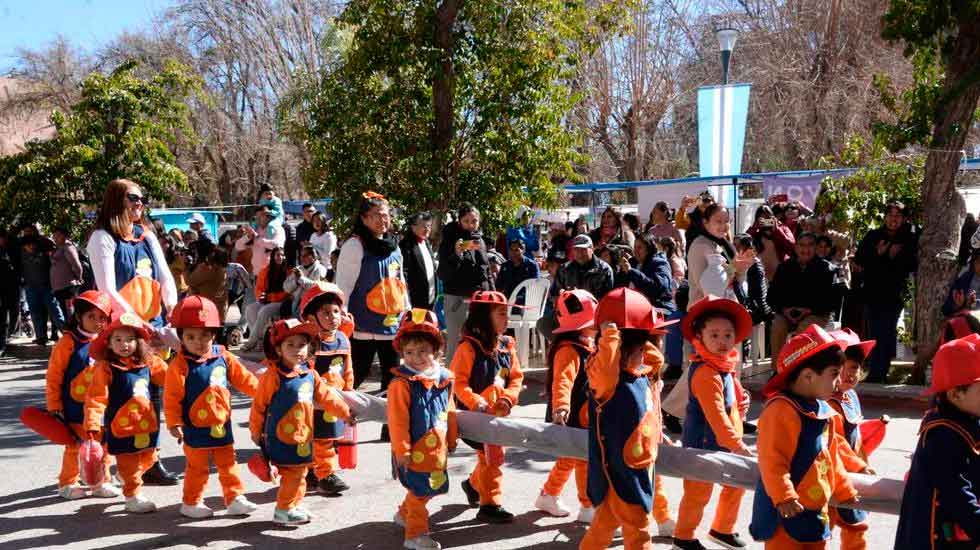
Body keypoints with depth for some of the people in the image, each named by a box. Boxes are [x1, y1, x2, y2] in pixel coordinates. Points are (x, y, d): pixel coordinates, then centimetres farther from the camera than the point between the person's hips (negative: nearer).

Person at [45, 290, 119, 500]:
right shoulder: (68, 342, -12)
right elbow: (53, 376, -8)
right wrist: (54, 406, -8)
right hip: (75, 408, -4)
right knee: (73, 446, 8)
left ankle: (101, 482, 24)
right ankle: (67, 484, 24)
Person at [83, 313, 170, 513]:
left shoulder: (148, 362, 1)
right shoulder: (105, 367, -13)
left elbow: (168, 377, 12)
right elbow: (96, 397, -15)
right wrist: (93, 423, -21)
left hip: (147, 424, 5)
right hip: (121, 426, -5)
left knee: (148, 458, 19)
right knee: (128, 462, 4)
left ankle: (126, 478, 44)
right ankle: (133, 496, 20)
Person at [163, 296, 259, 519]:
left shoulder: (223, 358, -1)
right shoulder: (180, 365, -15)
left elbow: (243, 379, 7)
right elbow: (172, 397, -13)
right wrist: (174, 423, -15)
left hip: (222, 426, 5)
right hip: (195, 429, -4)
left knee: (228, 464, 13)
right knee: (197, 467, 8)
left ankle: (235, 499, 22)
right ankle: (191, 503, 23)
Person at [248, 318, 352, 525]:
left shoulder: (310, 374, 3)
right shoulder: (272, 376, -16)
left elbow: (325, 396, 12)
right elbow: (259, 405, -8)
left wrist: (345, 412, 12)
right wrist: (255, 431, -1)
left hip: (302, 436, 7)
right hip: (280, 437, -7)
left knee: (299, 472, 17)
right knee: (292, 474, -3)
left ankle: (293, 505, 33)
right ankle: (283, 511, 12)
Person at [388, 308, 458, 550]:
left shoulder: (444, 379, 3)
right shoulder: (401, 383, -17)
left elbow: (449, 412, 14)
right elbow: (397, 420, -17)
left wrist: (452, 439, 19)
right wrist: (401, 450, -17)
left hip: (437, 450, 7)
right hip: (414, 451, -7)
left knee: (428, 489, 21)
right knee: (419, 492, -1)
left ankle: (405, 514, 43)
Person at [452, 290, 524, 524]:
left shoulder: (507, 346, 3)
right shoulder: (468, 347, -16)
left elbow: (516, 377, 6)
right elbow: (458, 381, -17)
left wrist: (508, 398, -10)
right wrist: (475, 401, -27)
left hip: (499, 413, 7)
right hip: (475, 413, -7)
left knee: (489, 455, 22)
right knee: (492, 455, -7)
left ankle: (474, 484, 48)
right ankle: (490, 505, 5)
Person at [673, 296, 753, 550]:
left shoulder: (726, 367, 7)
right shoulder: (705, 373, -24)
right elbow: (714, 414, -27)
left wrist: (740, 404, 1)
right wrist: (736, 443, -24)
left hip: (723, 442, 10)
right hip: (704, 442, -10)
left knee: (736, 484, 19)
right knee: (698, 492, 2)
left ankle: (722, 529, 37)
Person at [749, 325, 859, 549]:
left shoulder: (823, 410, 9)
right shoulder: (781, 410, -21)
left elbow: (831, 457, 20)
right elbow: (771, 461, -25)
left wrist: (845, 492, 24)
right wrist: (784, 498, -28)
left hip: (815, 509, 10)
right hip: (784, 511, -9)